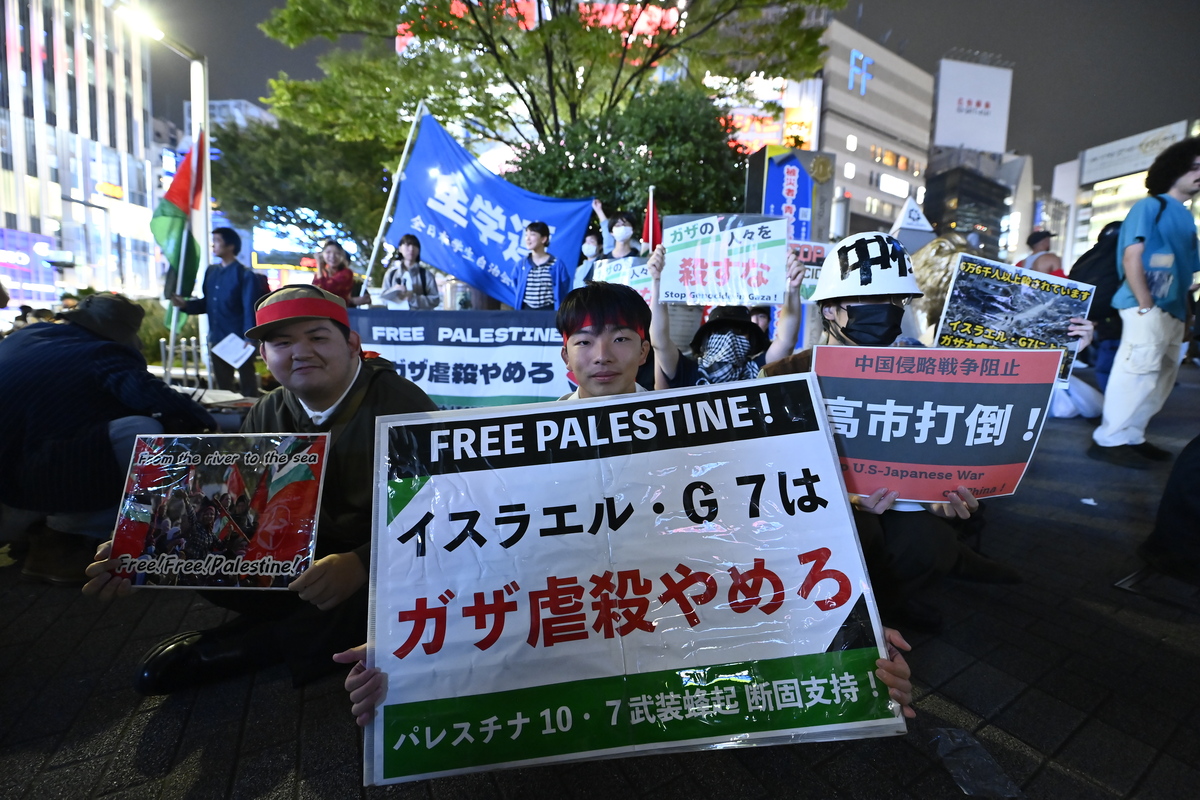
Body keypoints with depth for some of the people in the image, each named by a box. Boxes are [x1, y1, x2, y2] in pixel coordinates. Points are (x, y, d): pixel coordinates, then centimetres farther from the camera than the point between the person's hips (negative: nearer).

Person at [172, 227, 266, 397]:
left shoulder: (245, 275, -9)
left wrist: (250, 340, -23)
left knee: (248, 387, 3)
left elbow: (250, 310, -15)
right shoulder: (211, 272, 11)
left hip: (240, 341, -7)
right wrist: (185, 304, 1)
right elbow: (207, 303, 18)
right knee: (222, 387, 16)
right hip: (217, 340, 7)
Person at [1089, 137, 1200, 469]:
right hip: (1148, 309, -8)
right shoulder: (1150, 206, 0)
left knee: (1162, 378, 8)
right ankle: (1109, 440, -8)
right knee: (1138, 374, -12)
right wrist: (1146, 306, -16)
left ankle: (1132, 437, 14)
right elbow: (1131, 257, -10)